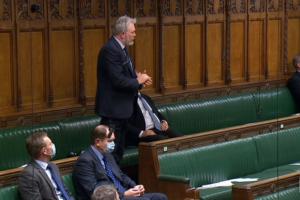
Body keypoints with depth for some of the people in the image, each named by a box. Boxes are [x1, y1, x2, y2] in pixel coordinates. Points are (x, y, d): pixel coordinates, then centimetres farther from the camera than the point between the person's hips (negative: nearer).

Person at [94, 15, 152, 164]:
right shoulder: (110, 50, -20)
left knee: (118, 151, 16)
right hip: (112, 109, -10)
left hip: (121, 109, 10)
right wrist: (138, 81, -11)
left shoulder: (121, 48, 11)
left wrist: (139, 79, 1)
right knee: (111, 152, -5)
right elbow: (118, 81, -26)